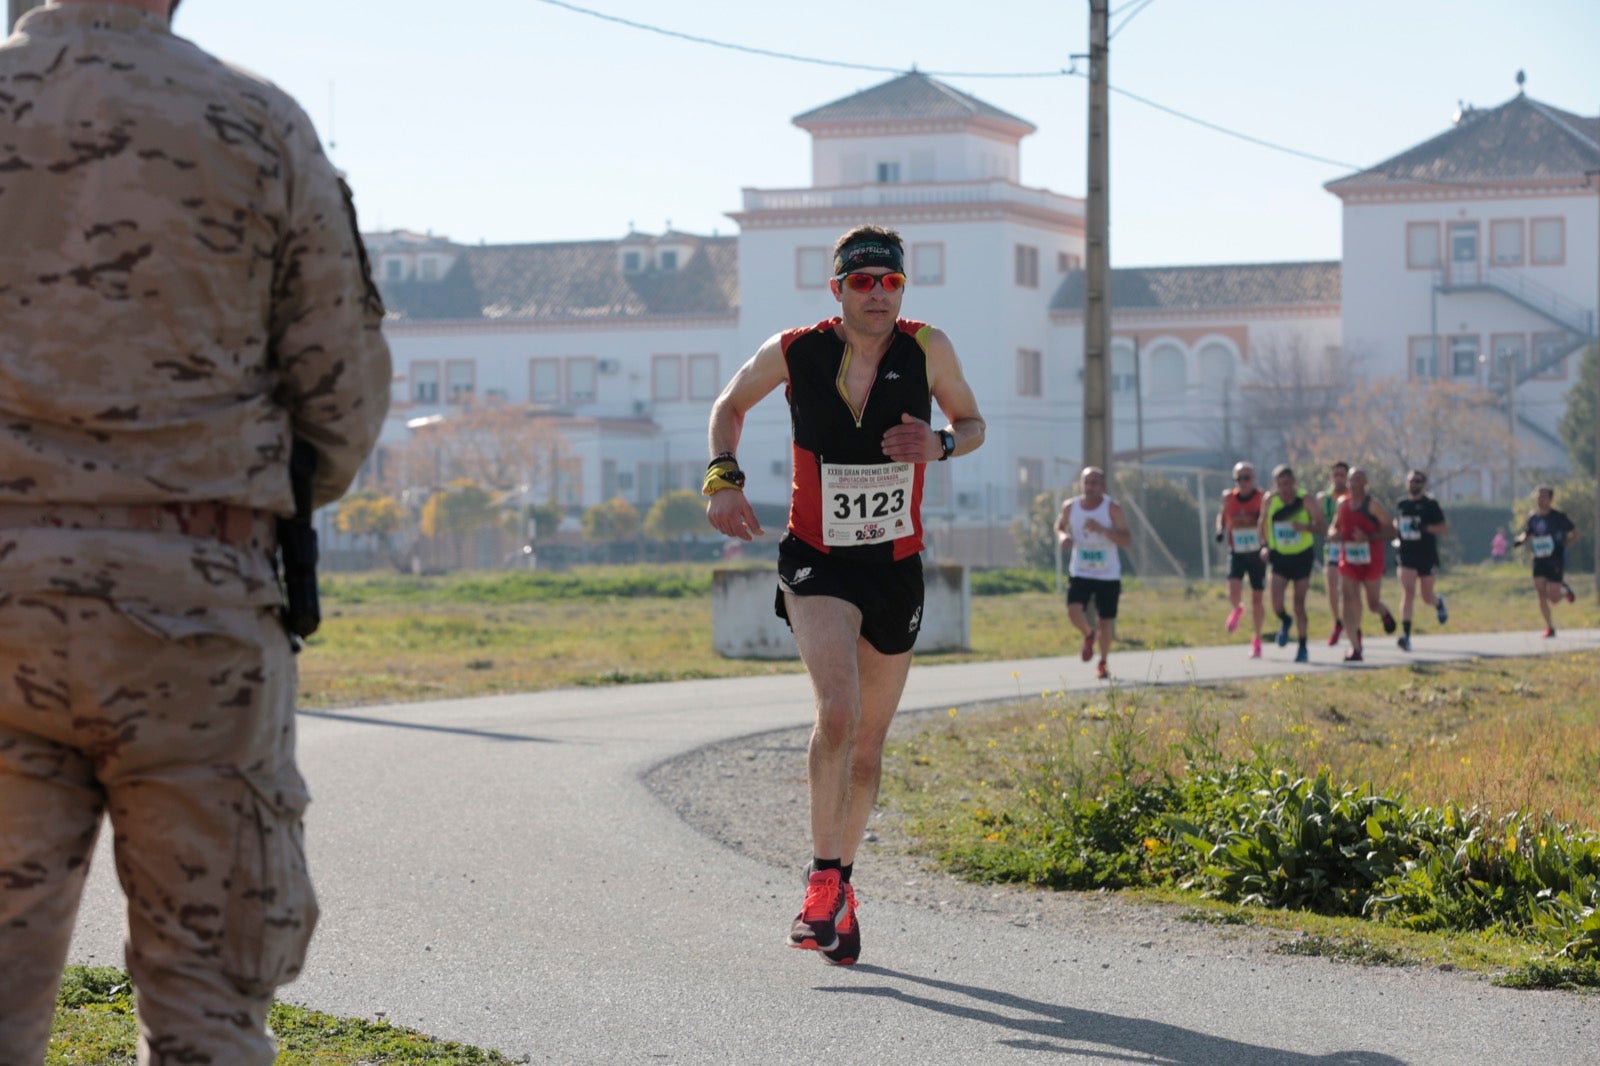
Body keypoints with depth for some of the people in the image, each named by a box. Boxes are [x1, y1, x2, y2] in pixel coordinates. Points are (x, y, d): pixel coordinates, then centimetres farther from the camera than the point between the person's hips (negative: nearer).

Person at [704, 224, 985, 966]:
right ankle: (823, 877, -12)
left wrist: (939, 445, -15)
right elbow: (731, 405, 9)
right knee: (838, 712, -26)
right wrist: (724, 479, -6)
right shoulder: (793, 353, -10)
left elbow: (972, 423, 7)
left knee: (868, 743, 12)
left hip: (897, 568, 3)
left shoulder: (927, 349, -8)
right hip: (817, 563, -3)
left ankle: (840, 885, 31)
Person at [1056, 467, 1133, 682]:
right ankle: (1089, 635, 17)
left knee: (1106, 621, 4)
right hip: (1080, 573, 1)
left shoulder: (1112, 508, -11)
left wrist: (1101, 529, -28)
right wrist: (1062, 536, -6)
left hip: (1108, 575, -1)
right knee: (1074, 612, -19)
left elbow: (1127, 540, -14)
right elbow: (1060, 526, 18)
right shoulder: (1070, 507, -2)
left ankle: (1103, 663, 28)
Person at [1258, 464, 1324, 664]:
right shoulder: (1270, 502, -2)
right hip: (1280, 557, 2)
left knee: (1299, 606, 1)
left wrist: (1305, 527, -30)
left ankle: (1302, 648, 14)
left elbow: (1320, 528, -10)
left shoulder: (1305, 501, -9)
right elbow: (1262, 527, 12)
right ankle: (1284, 621, 23)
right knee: (1276, 604, -13)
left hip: (1302, 557, -2)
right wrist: (1265, 546, -3)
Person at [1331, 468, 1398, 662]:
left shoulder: (1373, 505, -11)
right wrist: (1333, 534, -7)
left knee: (1373, 603, 10)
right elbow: (1336, 526, 18)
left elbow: (1390, 530, -12)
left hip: (1371, 560, -3)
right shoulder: (1342, 504, 4)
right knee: (1350, 601, -9)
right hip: (1348, 560, 3)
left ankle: (1384, 613, 49)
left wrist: (1369, 537, -26)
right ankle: (1354, 648, -8)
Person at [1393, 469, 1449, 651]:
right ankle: (1406, 634, -20)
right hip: (1407, 556, 2)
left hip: (1427, 556, -2)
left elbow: (1444, 528, -7)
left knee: (1427, 597, 8)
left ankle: (1438, 603, 47)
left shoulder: (1431, 505, -5)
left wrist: (1425, 527, -23)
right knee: (1407, 593, -14)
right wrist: (1396, 528, 2)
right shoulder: (1401, 504, 7)